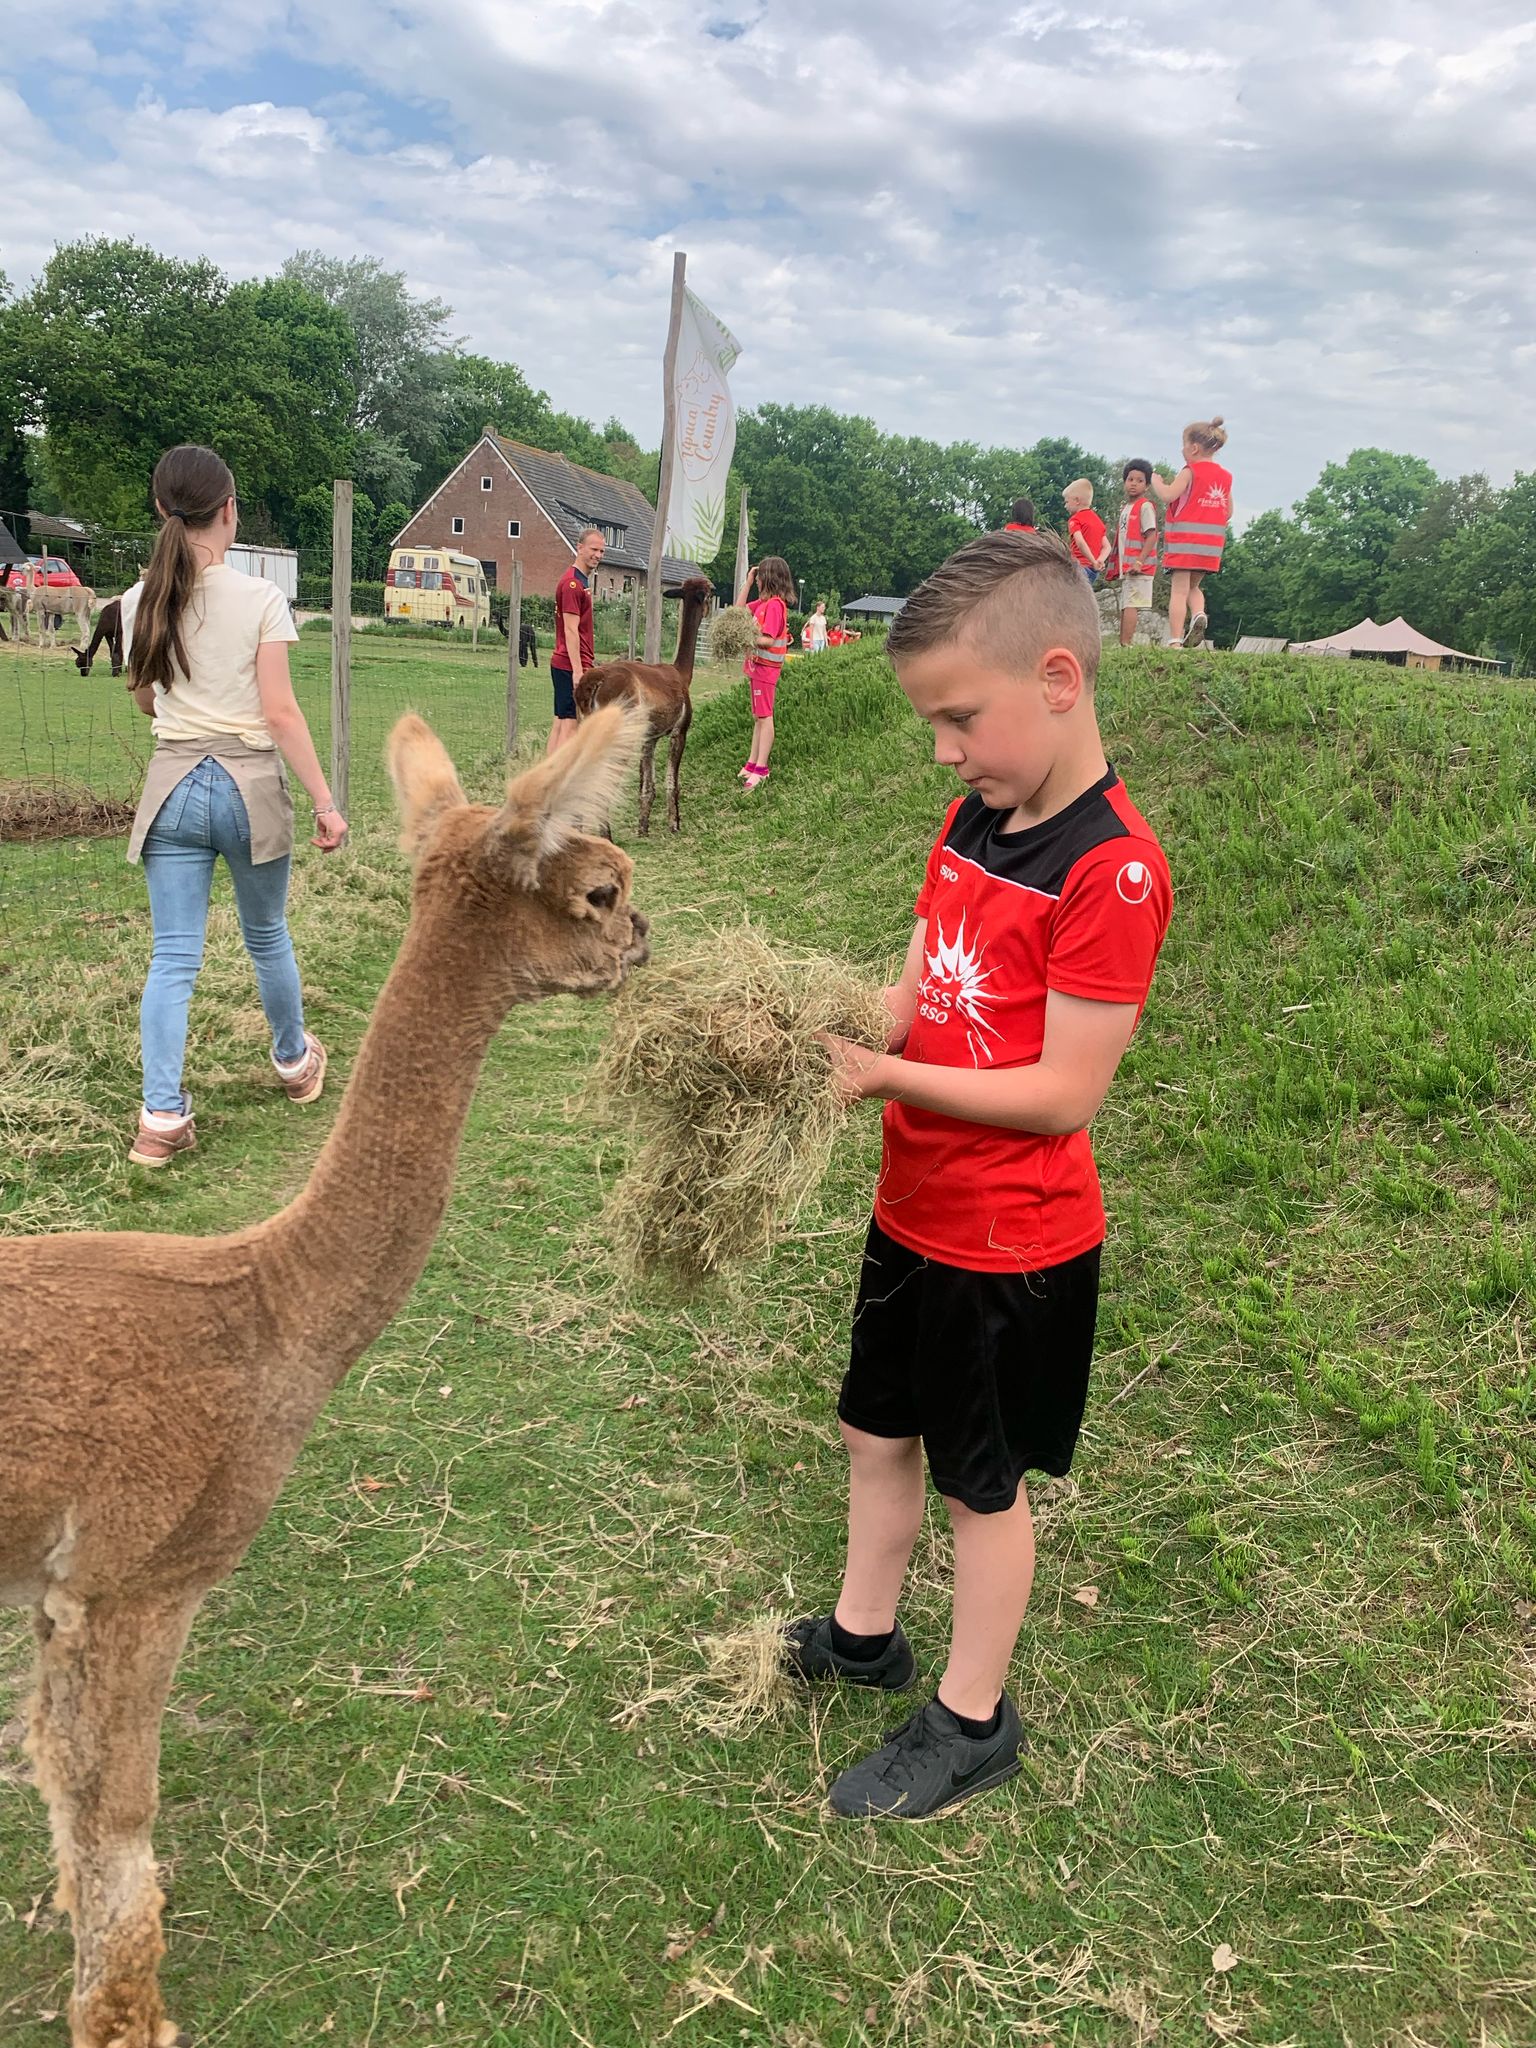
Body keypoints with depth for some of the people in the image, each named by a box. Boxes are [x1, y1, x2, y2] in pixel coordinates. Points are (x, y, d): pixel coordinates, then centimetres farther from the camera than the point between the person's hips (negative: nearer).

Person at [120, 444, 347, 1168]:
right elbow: (280, 712, -13)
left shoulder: (141, 601, 2)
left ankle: (161, 1118, -4)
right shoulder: (260, 598, -9)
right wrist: (324, 801, -9)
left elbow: (146, 701, 15)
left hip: (174, 787, 2)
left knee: (172, 957, 2)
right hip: (249, 784, -2)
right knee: (267, 937, 18)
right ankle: (294, 1061, 39)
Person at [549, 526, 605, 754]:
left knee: (559, 724, 10)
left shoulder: (582, 581, 18)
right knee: (571, 725, -10)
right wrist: (578, 671, -22)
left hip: (564, 665, 10)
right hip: (571, 666, -10)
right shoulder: (572, 583, -13)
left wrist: (583, 667, 19)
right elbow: (571, 631, -19)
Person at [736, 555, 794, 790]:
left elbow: (768, 640, -22)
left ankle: (761, 769, -6)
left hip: (766, 667, -10)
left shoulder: (774, 604, -16)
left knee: (764, 717, -7)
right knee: (758, 717, 13)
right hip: (757, 666, 10)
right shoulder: (762, 602, 11)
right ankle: (752, 763, 19)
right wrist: (748, 582, 14)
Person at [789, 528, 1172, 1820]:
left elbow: (1064, 1093, -24)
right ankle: (863, 1636, 46)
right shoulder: (968, 824, 2)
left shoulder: (1114, 867, -24)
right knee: (879, 1425, 22)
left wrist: (882, 1075, -26)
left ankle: (973, 1721, 33)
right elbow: (922, 993, 6)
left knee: (983, 1476, 10)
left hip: (1013, 1242, -8)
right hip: (914, 1212, 8)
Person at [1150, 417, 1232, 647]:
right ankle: (1199, 614, -10)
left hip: (1185, 538, -6)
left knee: (1179, 589, -5)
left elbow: (1168, 495, -17)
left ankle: (1175, 641, -11)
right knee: (1194, 586, 20)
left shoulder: (1191, 471, -6)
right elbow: (1229, 513, 15)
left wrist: (1156, 482, 1)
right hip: (1212, 542, 6)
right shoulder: (1225, 476, 13)